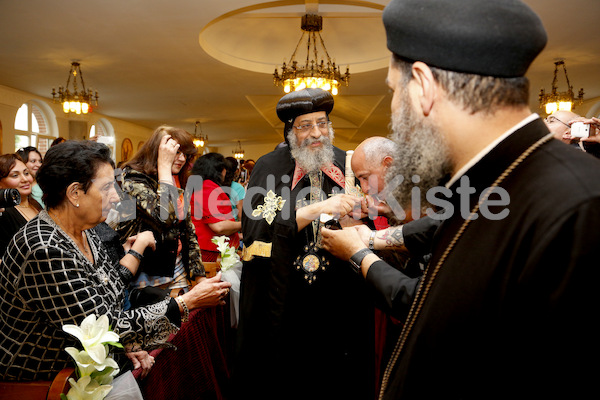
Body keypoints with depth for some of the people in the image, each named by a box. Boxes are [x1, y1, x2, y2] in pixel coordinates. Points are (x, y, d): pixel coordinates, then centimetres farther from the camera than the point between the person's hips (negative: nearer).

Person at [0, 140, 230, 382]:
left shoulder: (84, 233, 0)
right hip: (43, 379, -7)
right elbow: (106, 329, -26)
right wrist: (188, 302, -24)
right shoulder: (46, 251, -27)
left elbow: (110, 288, 10)